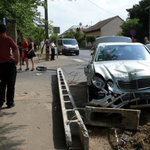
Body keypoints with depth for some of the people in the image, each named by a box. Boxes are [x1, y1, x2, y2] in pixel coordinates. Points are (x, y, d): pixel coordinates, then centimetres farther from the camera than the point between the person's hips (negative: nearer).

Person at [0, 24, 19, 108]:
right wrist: (17, 60, -8)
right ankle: (10, 103, 9)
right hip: (9, 63, -4)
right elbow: (16, 49, -18)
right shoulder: (8, 39, -7)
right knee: (11, 84, 5)